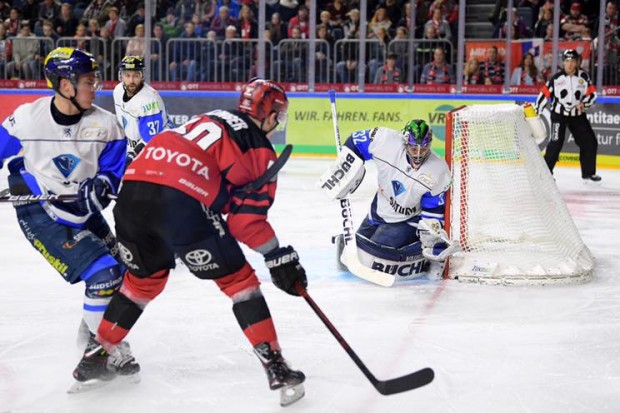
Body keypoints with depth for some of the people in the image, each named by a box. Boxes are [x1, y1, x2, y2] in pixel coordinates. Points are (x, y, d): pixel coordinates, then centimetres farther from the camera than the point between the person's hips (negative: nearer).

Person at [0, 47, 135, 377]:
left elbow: (114, 169, -2)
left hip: (82, 211, 6)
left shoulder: (105, 124, -6)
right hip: (39, 214, -6)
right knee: (103, 274, -17)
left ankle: (92, 329, 35)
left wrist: (101, 183, -22)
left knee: (123, 272, 12)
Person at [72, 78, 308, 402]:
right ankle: (274, 366, 4)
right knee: (238, 279, 8)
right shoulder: (260, 150, 11)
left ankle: (98, 354, 35)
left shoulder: (211, 120, 32)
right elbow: (246, 217, 2)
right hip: (180, 200, -7)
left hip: (132, 190, 7)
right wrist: (279, 257, 7)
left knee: (144, 277, 29)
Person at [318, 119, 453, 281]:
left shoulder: (438, 172, -26)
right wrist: (341, 170, -12)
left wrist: (434, 251, -17)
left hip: (409, 219, -4)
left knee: (372, 260, -18)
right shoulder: (386, 141, -23)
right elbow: (355, 142, -6)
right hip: (380, 211, 5)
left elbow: (434, 212, -19)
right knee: (358, 252, 14)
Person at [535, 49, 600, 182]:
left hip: (577, 115, 4)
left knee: (590, 142, 2)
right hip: (559, 114, -3)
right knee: (556, 143, -15)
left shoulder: (583, 76, -2)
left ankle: (588, 173, 15)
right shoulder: (556, 78, -8)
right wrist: (536, 112, -10)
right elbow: (545, 94, -6)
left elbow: (592, 93, 3)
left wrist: (584, 103, -16)